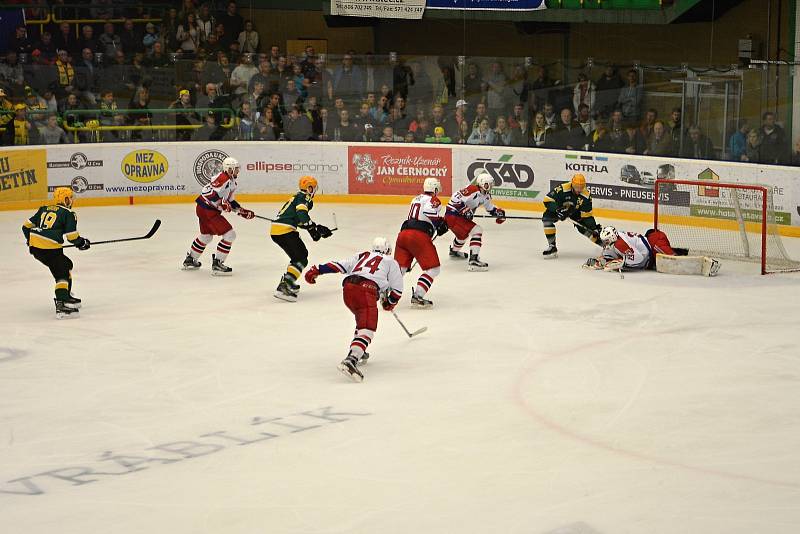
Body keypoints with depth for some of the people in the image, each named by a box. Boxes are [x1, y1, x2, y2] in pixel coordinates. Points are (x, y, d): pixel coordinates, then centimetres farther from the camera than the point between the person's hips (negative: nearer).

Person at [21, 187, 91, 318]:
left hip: (34, 247, 8)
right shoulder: (68, 214, 0)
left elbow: (27, 226, 22)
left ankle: (67, 297, 34)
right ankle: (61, 305, -25)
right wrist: (82, 243, 14)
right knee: (62, 274, -7)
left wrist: (30, 239, 38)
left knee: (66, 264, 26)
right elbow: (72, 236, -5)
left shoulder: (44, 209, 20)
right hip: (50, 249, -8)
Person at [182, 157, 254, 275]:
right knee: (229, 235, -11)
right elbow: (207, 192, -28)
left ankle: (189, 260, 44)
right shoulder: (223, 179, -20)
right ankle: (217, 264, -8)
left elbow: (230, 201, 23)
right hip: (206, 210, -11)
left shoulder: (232, 182, 13)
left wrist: (242, 211, 15)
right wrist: (221, 203, -29)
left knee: (206, 236, 29)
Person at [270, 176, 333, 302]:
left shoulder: (298, 197, 26)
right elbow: (302, 214, -21)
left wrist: (318, 228, 26)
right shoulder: (304, 197, -3)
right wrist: (313, 230, -16)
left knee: (302, 253, 23)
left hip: (275, 230, 10)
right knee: (301, 259, -9)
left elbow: (301, 220, 30)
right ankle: (283, 287, -23)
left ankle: (288, 282, 24)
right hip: (285, 230, -10)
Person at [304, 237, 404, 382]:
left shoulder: (361, 256, 33)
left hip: (347, 287, 6)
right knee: (367, 329, -14)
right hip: (366, 289, -6)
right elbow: (397, 288, 18)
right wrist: (390, 303, 35)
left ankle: (358, 352, 27)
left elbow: (339, 265, 18)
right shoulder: (391, 262, 24)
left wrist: (317, 270, 15)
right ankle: (350, 360, -36)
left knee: (362, 318, 31)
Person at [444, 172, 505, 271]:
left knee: (463, 232, 37)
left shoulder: (485, 195, 7)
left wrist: (498, 212, 4)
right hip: (452, 215, -11)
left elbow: (490, 208, 22)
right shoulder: (473, 190, -23)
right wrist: (465, 210, -30)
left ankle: (454, 251, 68)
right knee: (477, 230, -20)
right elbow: (455, 198, -28)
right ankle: (473, 260, -27)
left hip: (460, 216, 11)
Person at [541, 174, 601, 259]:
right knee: (547, 218, -27)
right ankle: (552, 247, -19)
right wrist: (557, 209, -43)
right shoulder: (562, 189, -34)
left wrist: (595, 227, -23)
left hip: (576, 212, 2)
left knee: (584, 228, -10)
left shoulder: (586, 195, -24)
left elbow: (587, 214, -17)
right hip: (560, 208, -2)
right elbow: (547, 200, -31)